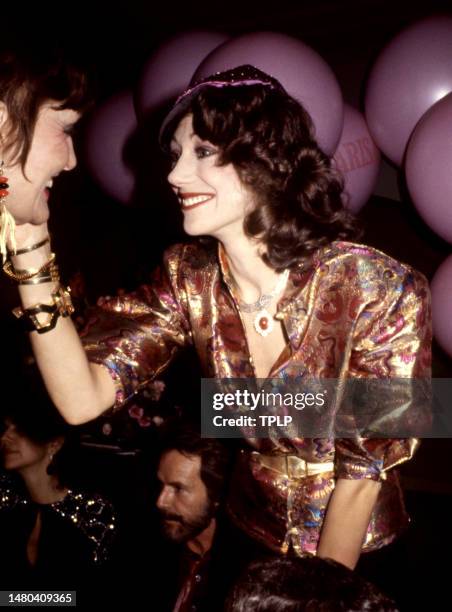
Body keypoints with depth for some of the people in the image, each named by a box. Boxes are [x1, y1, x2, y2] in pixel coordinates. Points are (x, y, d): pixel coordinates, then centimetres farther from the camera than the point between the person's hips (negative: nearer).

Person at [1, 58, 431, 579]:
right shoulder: (188, 279, -13)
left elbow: (365, 468, -17)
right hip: (252, 536, 3)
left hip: (361, 558, -3)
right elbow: (82, 399, -23)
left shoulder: (379, 292, -25)